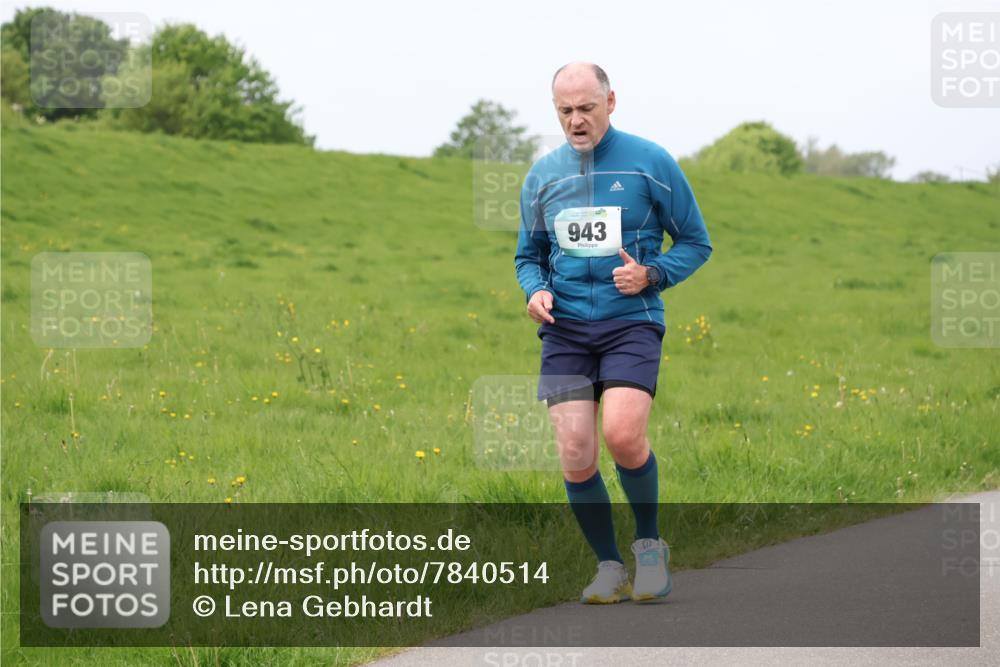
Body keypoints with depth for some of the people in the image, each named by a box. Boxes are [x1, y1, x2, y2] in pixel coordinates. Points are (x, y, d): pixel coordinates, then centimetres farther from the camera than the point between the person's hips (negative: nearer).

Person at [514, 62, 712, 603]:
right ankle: (609, 567, 12)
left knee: (622, 434, -23)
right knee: (575, 457, -7)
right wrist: (535, 290, 1)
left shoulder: (651, 163, 1)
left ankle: (649, 542, 3)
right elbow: (529, 253, 23)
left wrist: (651, 274, -10)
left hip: (631, 322, -3)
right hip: (565, 329, 3)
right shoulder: (542, 176, 11)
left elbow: (696, 243, 7)